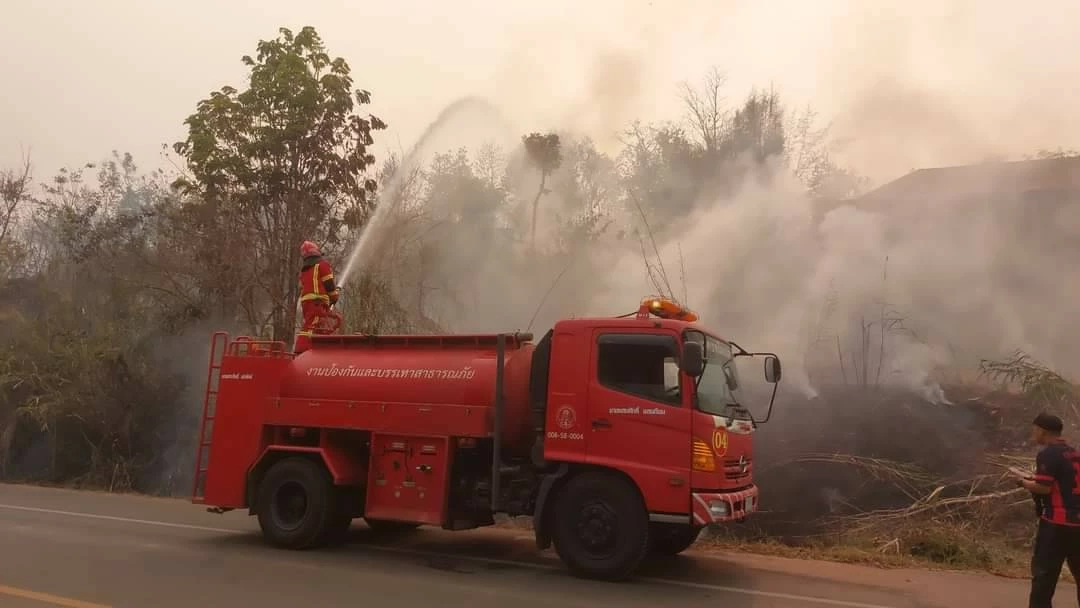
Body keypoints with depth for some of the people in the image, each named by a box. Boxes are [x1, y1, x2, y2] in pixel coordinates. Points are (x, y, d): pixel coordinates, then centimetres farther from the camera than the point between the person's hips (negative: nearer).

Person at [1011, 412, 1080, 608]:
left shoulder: (1048, 454, -12)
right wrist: (1033, 478, 18)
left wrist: (1022, 481, -1)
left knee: (1044, 570, -2)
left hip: (1057, 521, -8)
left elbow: (1044, 488, -17)